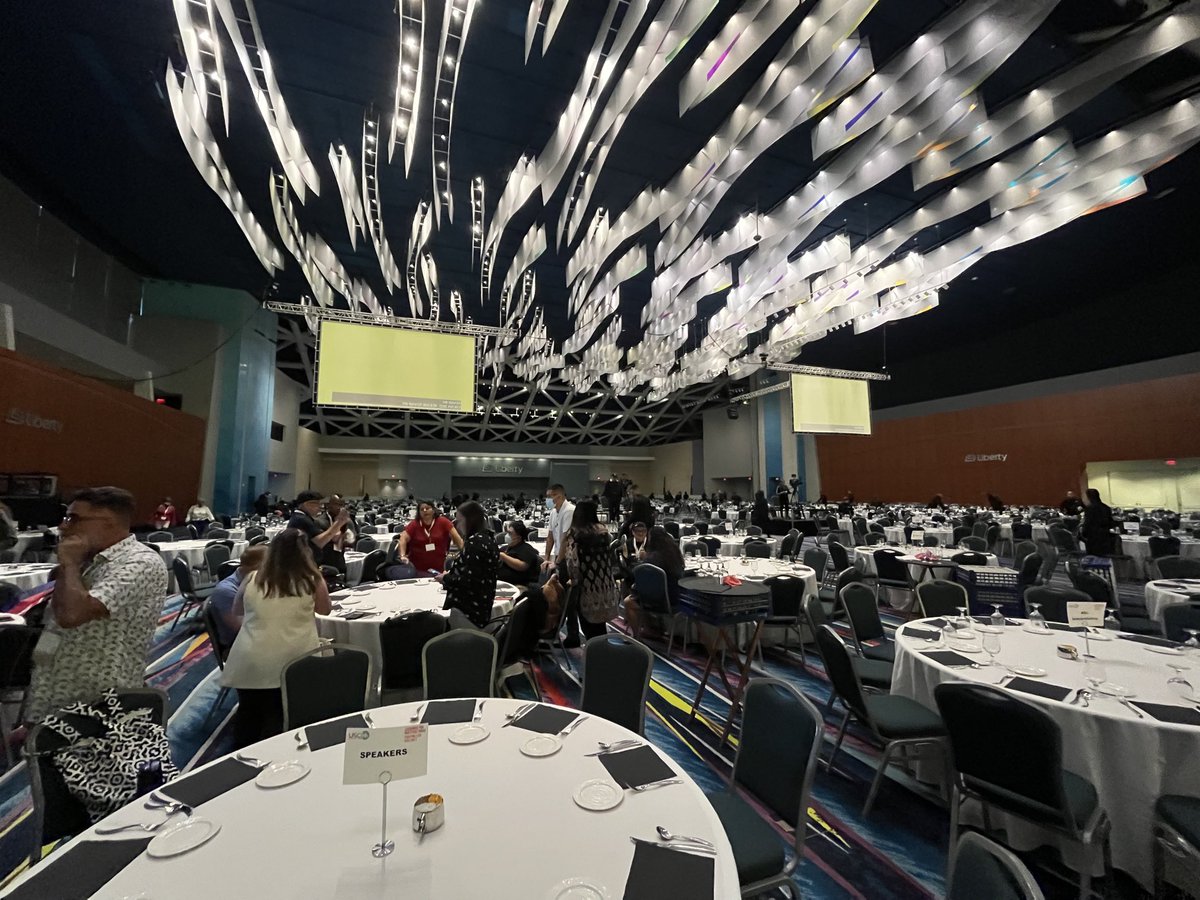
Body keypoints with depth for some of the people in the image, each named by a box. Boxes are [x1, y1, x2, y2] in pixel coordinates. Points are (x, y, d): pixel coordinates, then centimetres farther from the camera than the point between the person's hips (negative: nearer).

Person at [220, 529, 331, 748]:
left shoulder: (252, 580, 1)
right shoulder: (312, 580, -6)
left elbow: (236, 612, 21)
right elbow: (325, 610, 13)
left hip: (250, 663, 3)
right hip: (295, 664, -2)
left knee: (248, 715, 24)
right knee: (283, 719, 13)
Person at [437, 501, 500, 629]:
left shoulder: (475, 542, -20)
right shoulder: (488, 538, 10)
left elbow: (468, 581, -24)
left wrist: (446, 578, -9)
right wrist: (451, 574, 9)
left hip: (468, 611, -9)